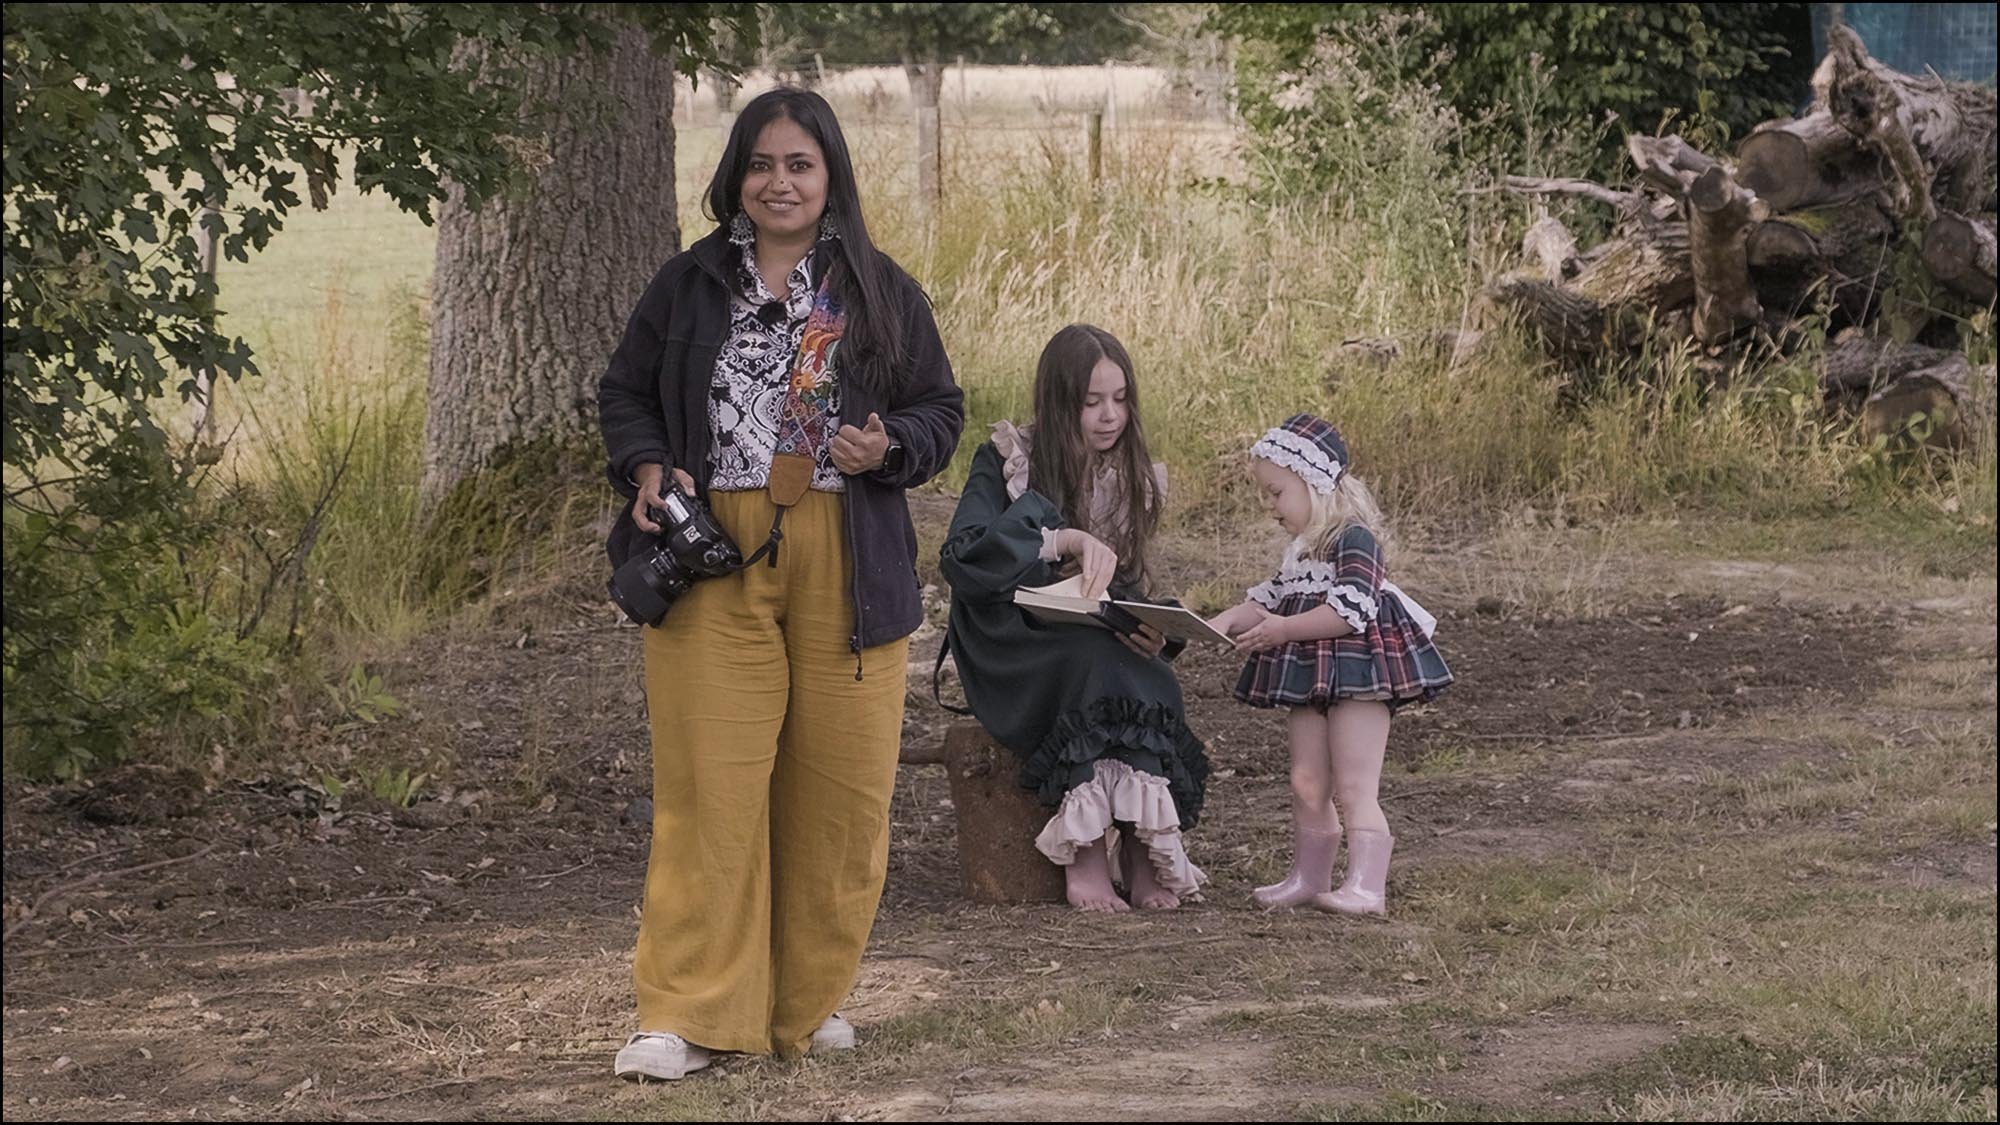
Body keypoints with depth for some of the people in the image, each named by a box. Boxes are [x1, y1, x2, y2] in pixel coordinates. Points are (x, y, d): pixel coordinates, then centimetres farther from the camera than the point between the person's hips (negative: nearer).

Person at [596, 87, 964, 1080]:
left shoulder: (880, 292, 8)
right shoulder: (687, 286, 8)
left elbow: (941, 410, 10)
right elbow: (624, 393, 15)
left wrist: (888, 448, -11)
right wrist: (647, 468, -5)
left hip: (847, 570, 1)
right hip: (714, 562, -1)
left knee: (839, 787, 4)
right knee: (708, 783, -6)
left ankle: (809, 1000, 18)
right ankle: (685, 1014, -3)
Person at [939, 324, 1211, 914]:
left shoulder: (1136, 477, 11)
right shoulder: (1005, 460, -3)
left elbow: (1126, 587, 14)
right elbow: (961, 557, -18)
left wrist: (1148, 633, -11)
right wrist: (1064, 539, -29)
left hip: (1099, 642, 4)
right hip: (1011, 648, -4)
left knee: (1151, 680, -31)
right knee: (1095, 659, -36)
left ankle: (1140, 850, -36)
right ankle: (1086, 851, -40)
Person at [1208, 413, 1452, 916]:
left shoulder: (1353, 537, -14)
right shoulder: (1300, 548, 16)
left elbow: (1354, 607, -24)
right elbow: (1270, 599, 24)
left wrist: (1286, 629, -23)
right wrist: (1226, 622, 7)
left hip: (1358, 672, -9)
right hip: (1313, 678, 9)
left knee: (1354, 789, -10)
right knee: (1307, 785, 11)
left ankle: (1366, 887, -9)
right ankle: (1308, 878, 21)